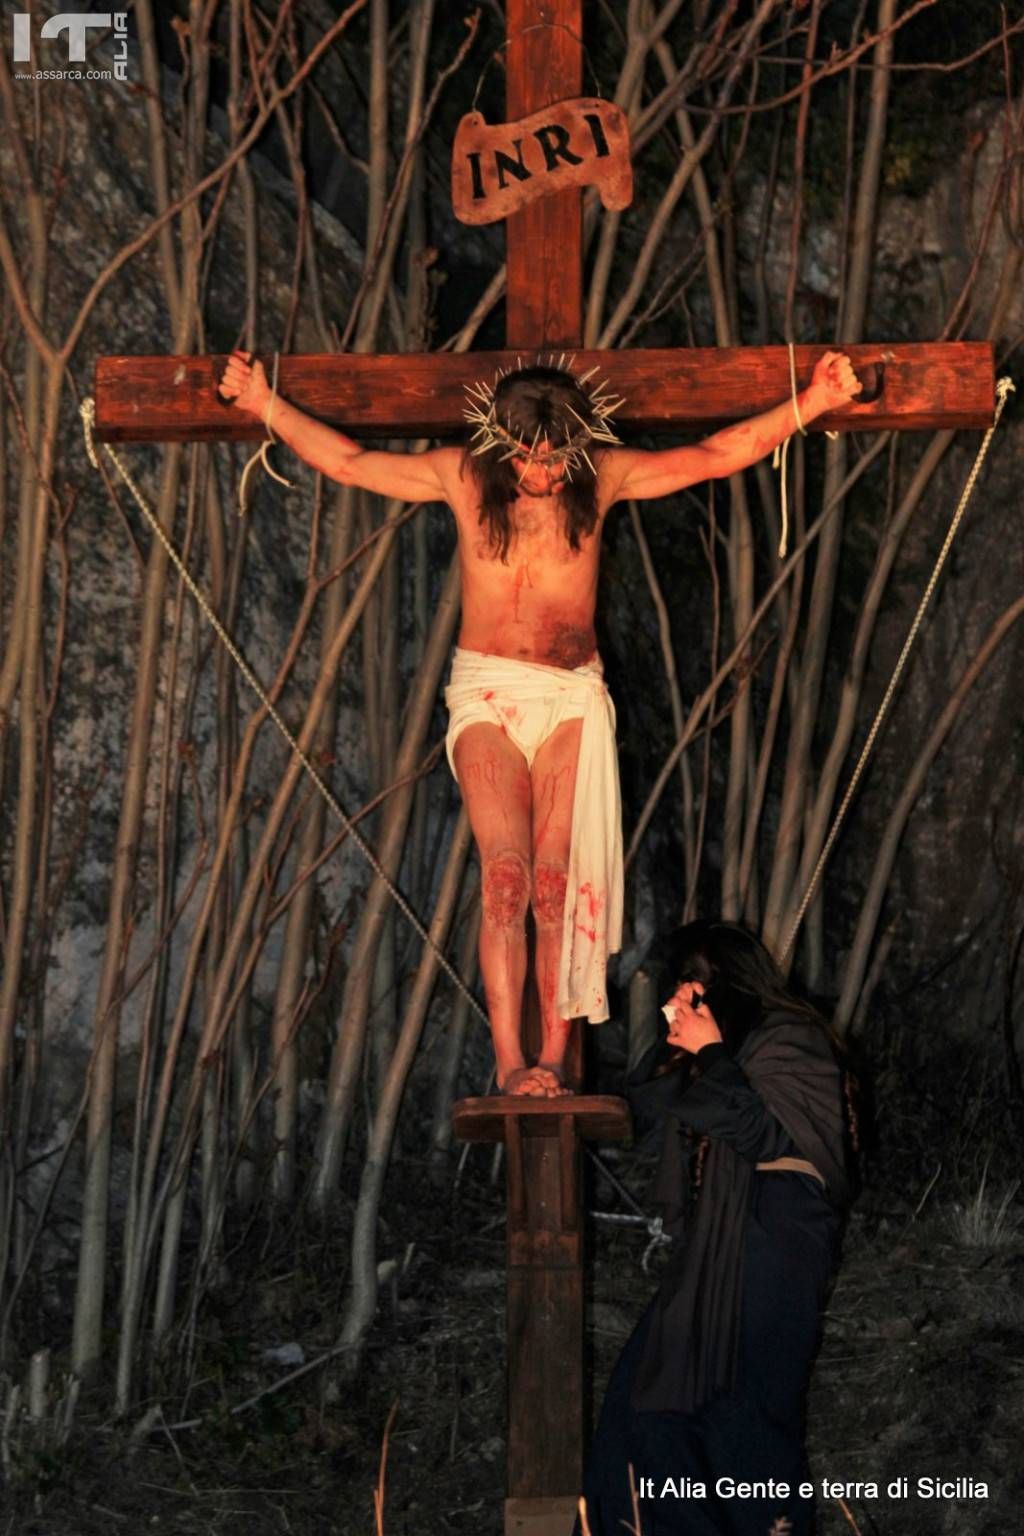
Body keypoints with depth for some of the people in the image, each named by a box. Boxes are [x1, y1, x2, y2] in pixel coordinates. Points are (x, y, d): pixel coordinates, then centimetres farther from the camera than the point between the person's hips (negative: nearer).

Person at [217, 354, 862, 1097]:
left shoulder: (602, 477, 4)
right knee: (506, 875, -13)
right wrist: (268, 406, 7)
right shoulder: (462, 476, 4)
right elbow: (346, 462, 11)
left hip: (572, 698, 1)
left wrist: (811, 403, 2)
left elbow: (716, 456, 6)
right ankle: (510, 1061, -13)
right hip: (486, 692, -1)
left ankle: (555, 1057, -3)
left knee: (558, 880, -6)